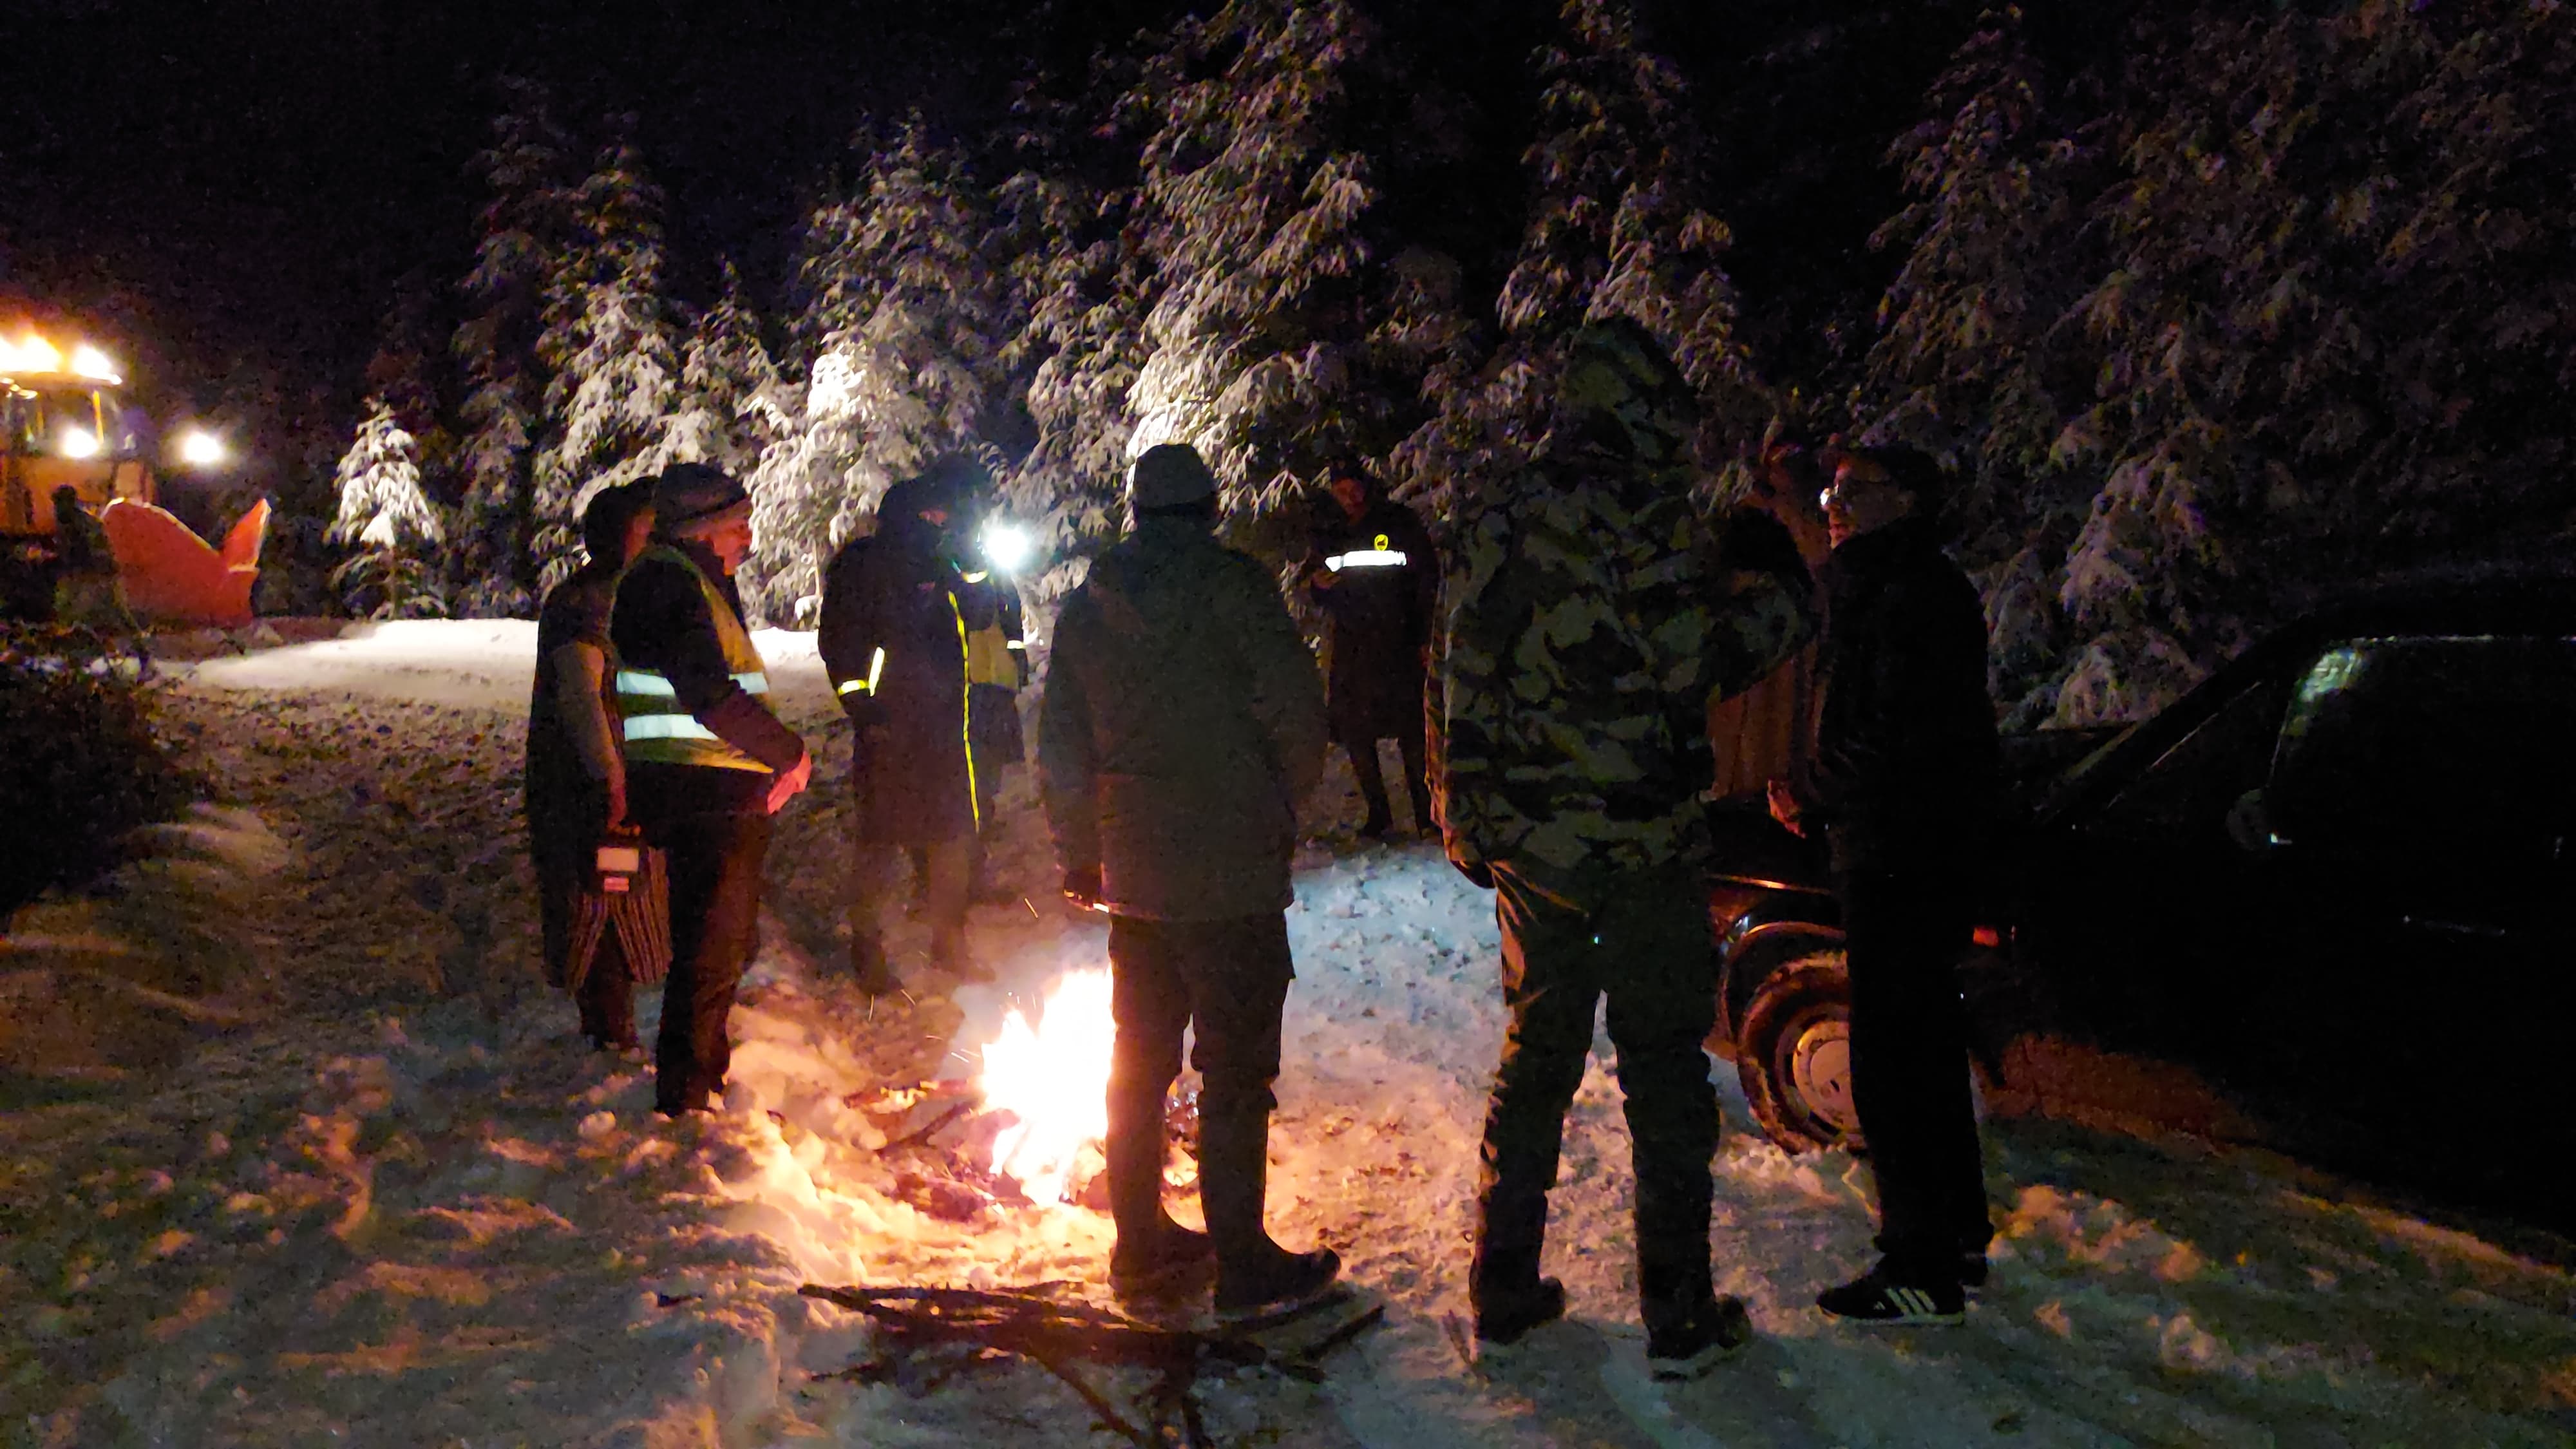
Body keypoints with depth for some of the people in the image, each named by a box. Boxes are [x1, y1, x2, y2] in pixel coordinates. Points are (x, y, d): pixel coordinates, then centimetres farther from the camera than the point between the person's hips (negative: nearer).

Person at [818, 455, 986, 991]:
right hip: (888, 727, -6)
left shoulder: (939, 567, 17)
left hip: (943, 727, 7)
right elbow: (839, 643, -8)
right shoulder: (861, 565, -2)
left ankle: (950, 943, 24)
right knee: (880, 840, -1)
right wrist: (862, 707, -16)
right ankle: (868, 950, 11)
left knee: (954, 837, 10)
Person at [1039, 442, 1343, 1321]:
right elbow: (1298, 716, -13)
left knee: (1140, 1059, 17)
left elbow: (1061, 751, 12)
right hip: (1232, 874, -6)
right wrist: (1284, 804, 6)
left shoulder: (1085, 609, 8)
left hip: (1135, 875, 6)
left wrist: (1079, 856, 22)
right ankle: (1245, 1266, 9)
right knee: (1236, 1073, 2)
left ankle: (1140, 1240, 29)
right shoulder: (1233, 587, -10)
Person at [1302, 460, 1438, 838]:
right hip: (1351, 648, 4)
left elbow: (1428, 580, 2)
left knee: (1411, 731, -7)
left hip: (1398, 643, -4)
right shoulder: (1330, 537, 13)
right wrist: (1319, 585, -4)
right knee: (1355, 732, 1)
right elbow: (1318, 597, 21)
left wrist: (1425, 635, -5)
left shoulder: (1400, 524, 3)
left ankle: (1425, 811, -1)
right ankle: (1377, 811, 12)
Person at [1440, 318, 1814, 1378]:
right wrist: (1779, 586, 5)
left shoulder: (1495, 531, 5)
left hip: (1530, 848, 5)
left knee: (1536, 1053, 16)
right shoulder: (1647, 522, -13)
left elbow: (1464, 695, 8)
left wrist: (1471, 829, 17)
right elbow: (1706, 658, -13)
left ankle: (1503, 1293, 23)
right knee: (1663, 1064, 6)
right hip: (1645, 846, -5)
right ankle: (1678, 1318, 15)